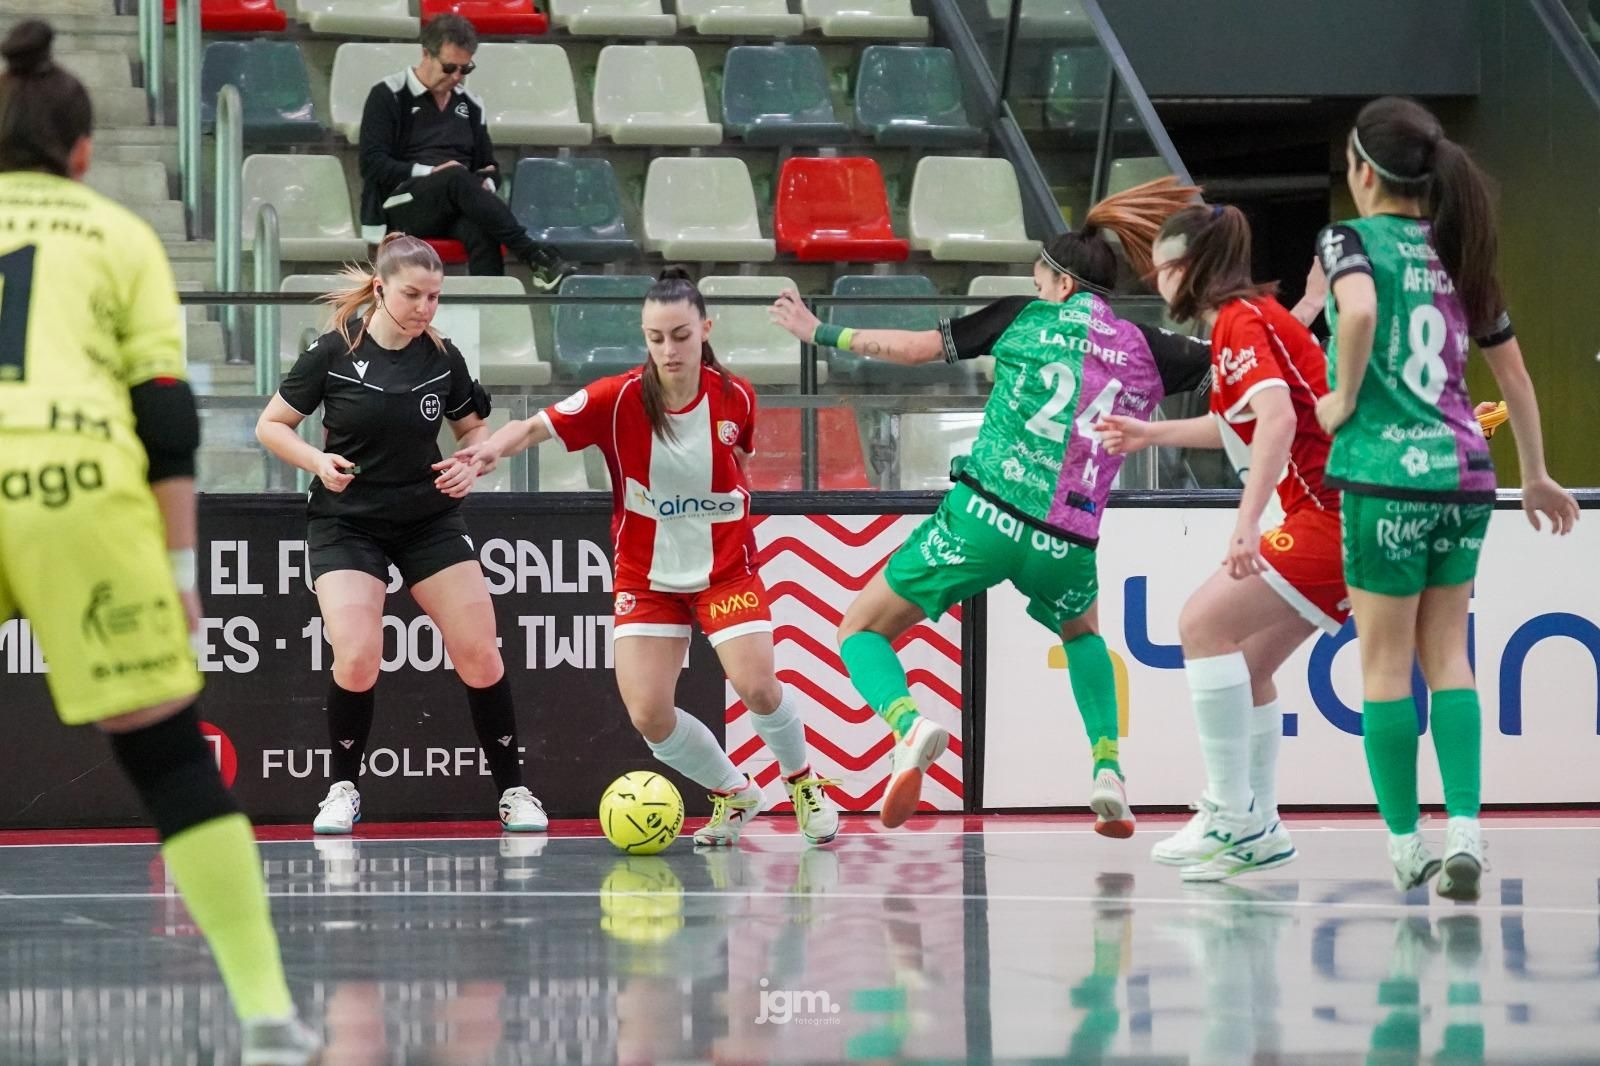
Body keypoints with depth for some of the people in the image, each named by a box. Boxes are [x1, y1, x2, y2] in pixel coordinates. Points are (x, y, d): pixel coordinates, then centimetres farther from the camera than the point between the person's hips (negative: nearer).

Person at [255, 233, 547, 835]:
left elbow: (475, 429, 13)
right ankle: (343, 790, 5)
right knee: (357, 658, -18)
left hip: (429, 518, 3)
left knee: (480, 655, -4)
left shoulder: (442, 358, -3)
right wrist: (317, 461, -21)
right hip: (346, 521, -3)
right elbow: (270, 426, -4)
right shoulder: (333, 353, -11)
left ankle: (512, 791, 12)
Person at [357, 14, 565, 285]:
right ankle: (534, 256, -41)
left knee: (482, 229, -34)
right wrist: (431, 172, -17)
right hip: (400, 204, -4)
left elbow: (488, 166, 24)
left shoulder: (469, 105, 20)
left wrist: (487, 182, -2)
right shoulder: (389, 97, 3)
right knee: (458, 178, -36)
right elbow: (372, 164, -6)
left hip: (452, 211, 4)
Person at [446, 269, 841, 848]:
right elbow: (534, 427, -27)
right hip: (646, 577, 0)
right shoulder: (618, 399, -17)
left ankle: (805, 783, 13)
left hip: (726, 569, 0)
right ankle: (734, 794, 18)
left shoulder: (735, 397, -10)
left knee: (756, 685, -19)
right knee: (647, 713, -10)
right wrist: (492, 447, -46)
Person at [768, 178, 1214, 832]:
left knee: (861, 630, 10)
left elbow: (915, 347, 7)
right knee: (1082, 629, 37)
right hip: (1067, 546, 3)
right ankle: (1107, 769, 15)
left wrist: (821, 333, 18)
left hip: (983, 515, -3)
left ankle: (909, 724, -22)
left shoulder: (1029, 318, 7)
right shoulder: (1144, 350, 9)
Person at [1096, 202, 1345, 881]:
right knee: (1244, 662, 14)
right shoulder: (1250, 317, 19)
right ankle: (1259, 831, 20)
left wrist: (1247, 524, -33)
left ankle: (1232, 817, -13)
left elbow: (1276, 418, -27)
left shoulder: (1241, 321, -11)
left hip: (1330, 513, -10)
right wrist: (1152, 433, 42)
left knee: (1206, 622, -14)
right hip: (1331, 516, 10)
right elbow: (1243, 426, 36)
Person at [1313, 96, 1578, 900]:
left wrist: (1345, 399, -10)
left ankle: (1406, 846, 6)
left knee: (1387, 663, 4)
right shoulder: (1457, 253, 14)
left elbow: (1359, 311, -26)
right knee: (1447, 655, 11)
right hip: (1464, 474, 5)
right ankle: (1464, 831, -3)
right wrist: (1535, 475, 30)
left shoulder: (1352, 240, -3)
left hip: (1386, 474, -5)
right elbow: (1512, 370, 20)